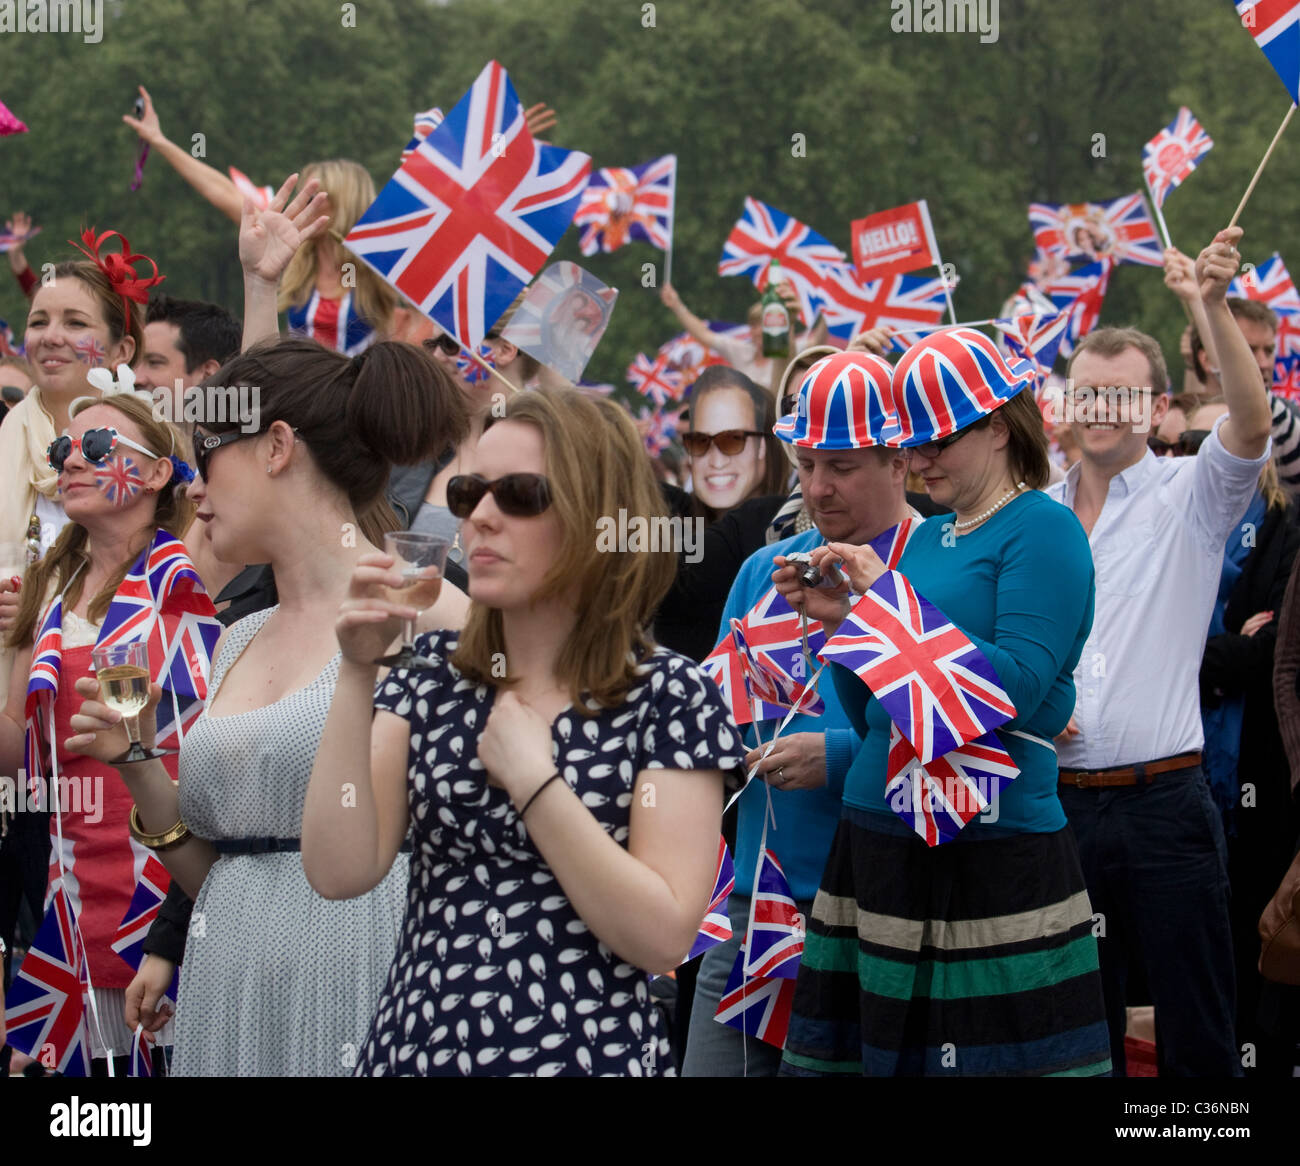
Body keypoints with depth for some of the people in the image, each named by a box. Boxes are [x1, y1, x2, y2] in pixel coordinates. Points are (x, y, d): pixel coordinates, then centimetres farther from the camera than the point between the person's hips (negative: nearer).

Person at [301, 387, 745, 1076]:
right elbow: (340, 873, -9)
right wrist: (356, 675, -15)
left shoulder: (668, 696, -8)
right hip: (413, 1047, 3)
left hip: (584, 1052, -3)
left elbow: (662, 938, -17)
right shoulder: (429, 672, 2)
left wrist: (531, 779, -17)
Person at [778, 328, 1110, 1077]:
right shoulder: (926, 539, 16)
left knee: (994, 1054, -5)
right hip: (879, 840, 7)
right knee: (858, 1051, 6)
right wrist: (842, 620, 2)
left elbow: (1020, 686, -19)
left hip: (992, 851, -7)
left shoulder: (1042, 529, -5)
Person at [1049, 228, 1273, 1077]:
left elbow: (1251, 422, -19)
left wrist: (1216, 307, -31)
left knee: (1199, 1036, -1)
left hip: (1163, 804, -4)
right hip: (1060, 804, 4)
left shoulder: (1189, 497, 0)